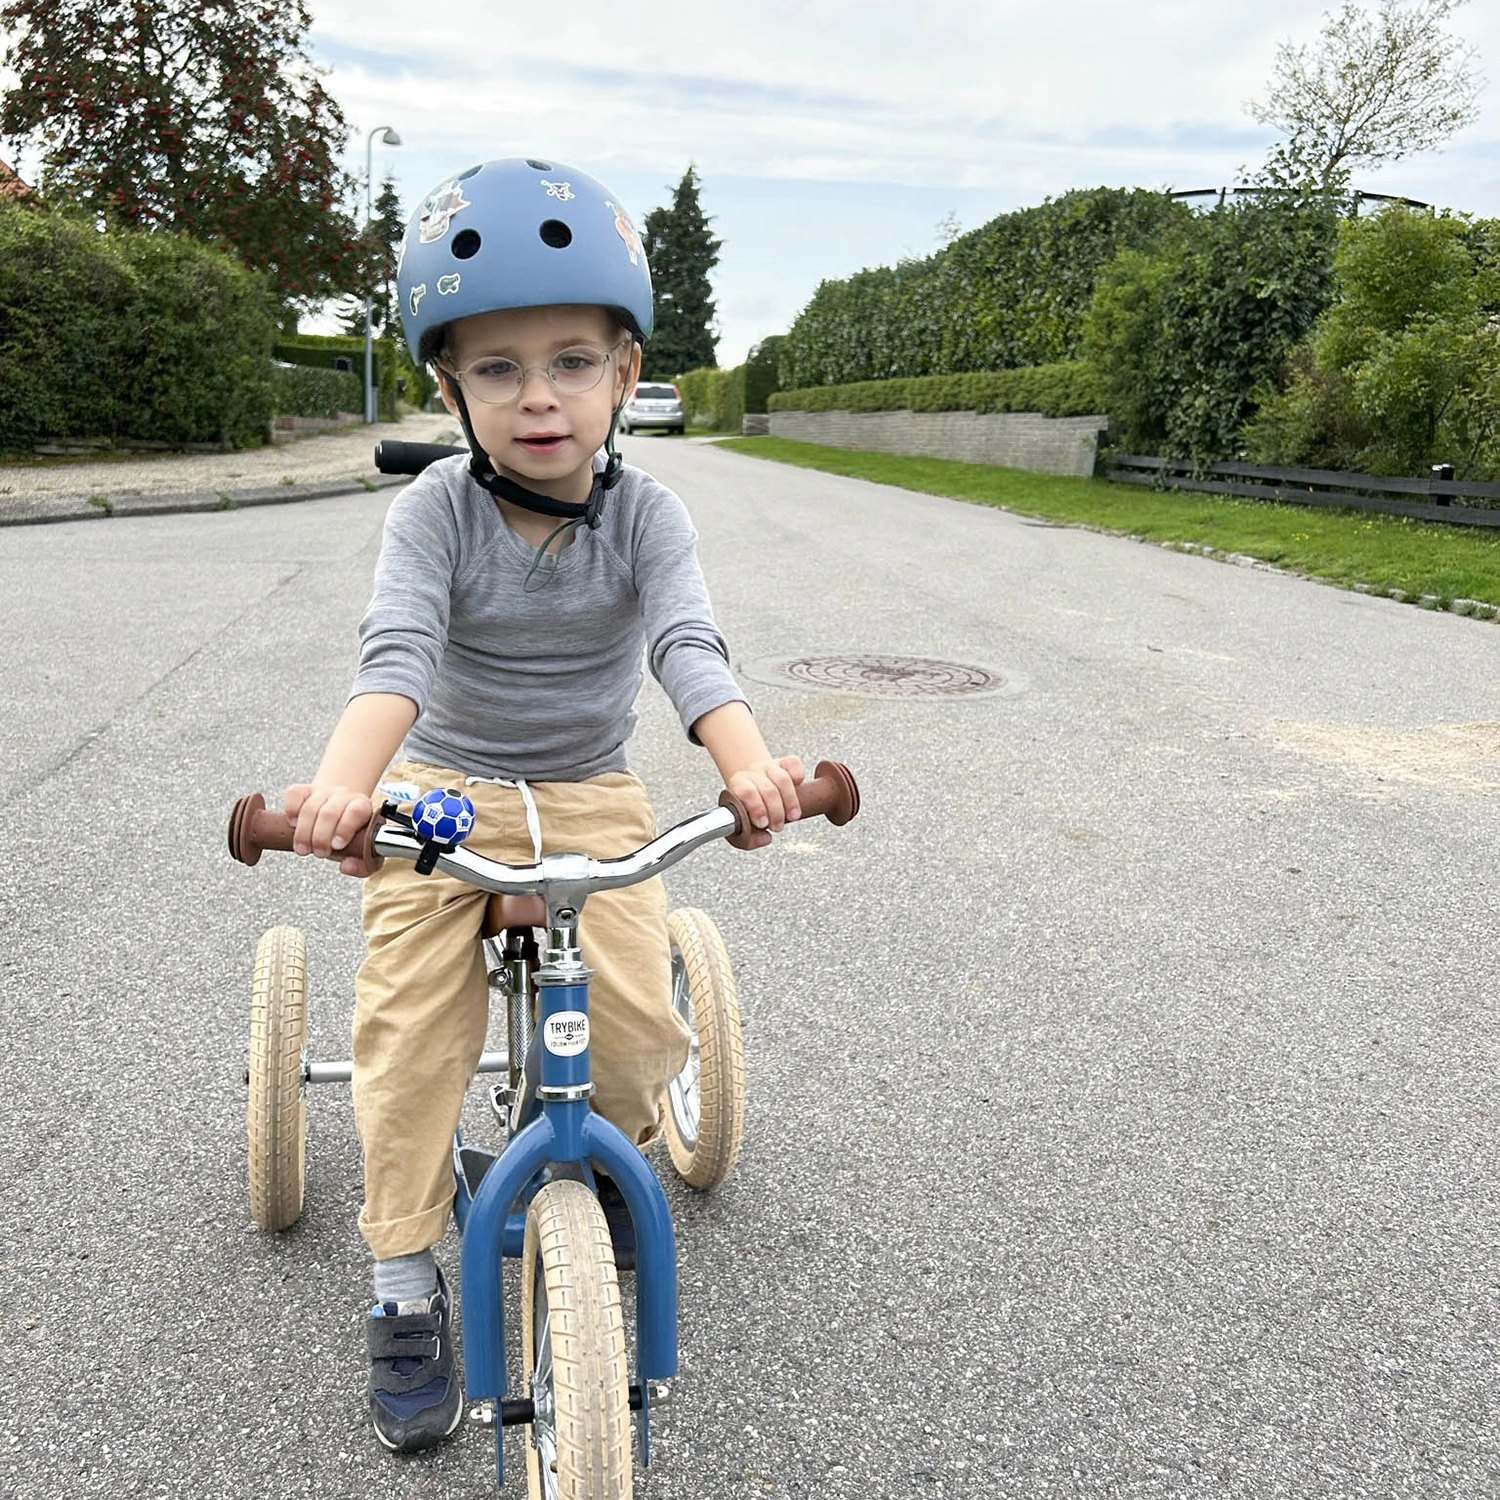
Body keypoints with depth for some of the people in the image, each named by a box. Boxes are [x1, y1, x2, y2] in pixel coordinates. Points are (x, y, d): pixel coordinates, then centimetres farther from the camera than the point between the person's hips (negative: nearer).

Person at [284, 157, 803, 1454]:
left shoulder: (646, 514, -11)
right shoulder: (436, 511, -13)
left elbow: (688, 644, -26)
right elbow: (399, 650, -29)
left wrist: (751, 763, -47)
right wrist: (345, 780, -49)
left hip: (592, 799, 1)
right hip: (442, 791, 0)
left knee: (635, 1026, -15)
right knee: (410, 1028, -12)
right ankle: (406, 1286, 7)